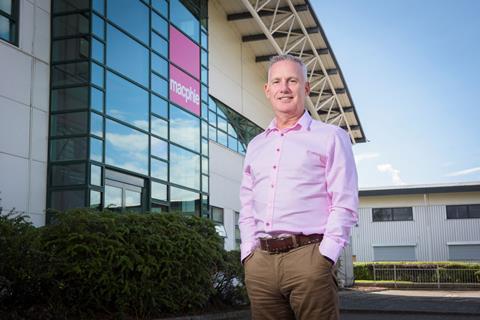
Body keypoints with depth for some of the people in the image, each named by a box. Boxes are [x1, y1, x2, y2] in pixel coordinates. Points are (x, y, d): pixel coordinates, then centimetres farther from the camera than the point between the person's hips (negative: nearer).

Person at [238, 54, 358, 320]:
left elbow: (344, 205, -3)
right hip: (260, 261, 5)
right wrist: (248, 253, 8)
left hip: (307, 256, -4)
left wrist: (324, 258, -11)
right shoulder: (255, 146, 19)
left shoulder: (330, 137, 4)